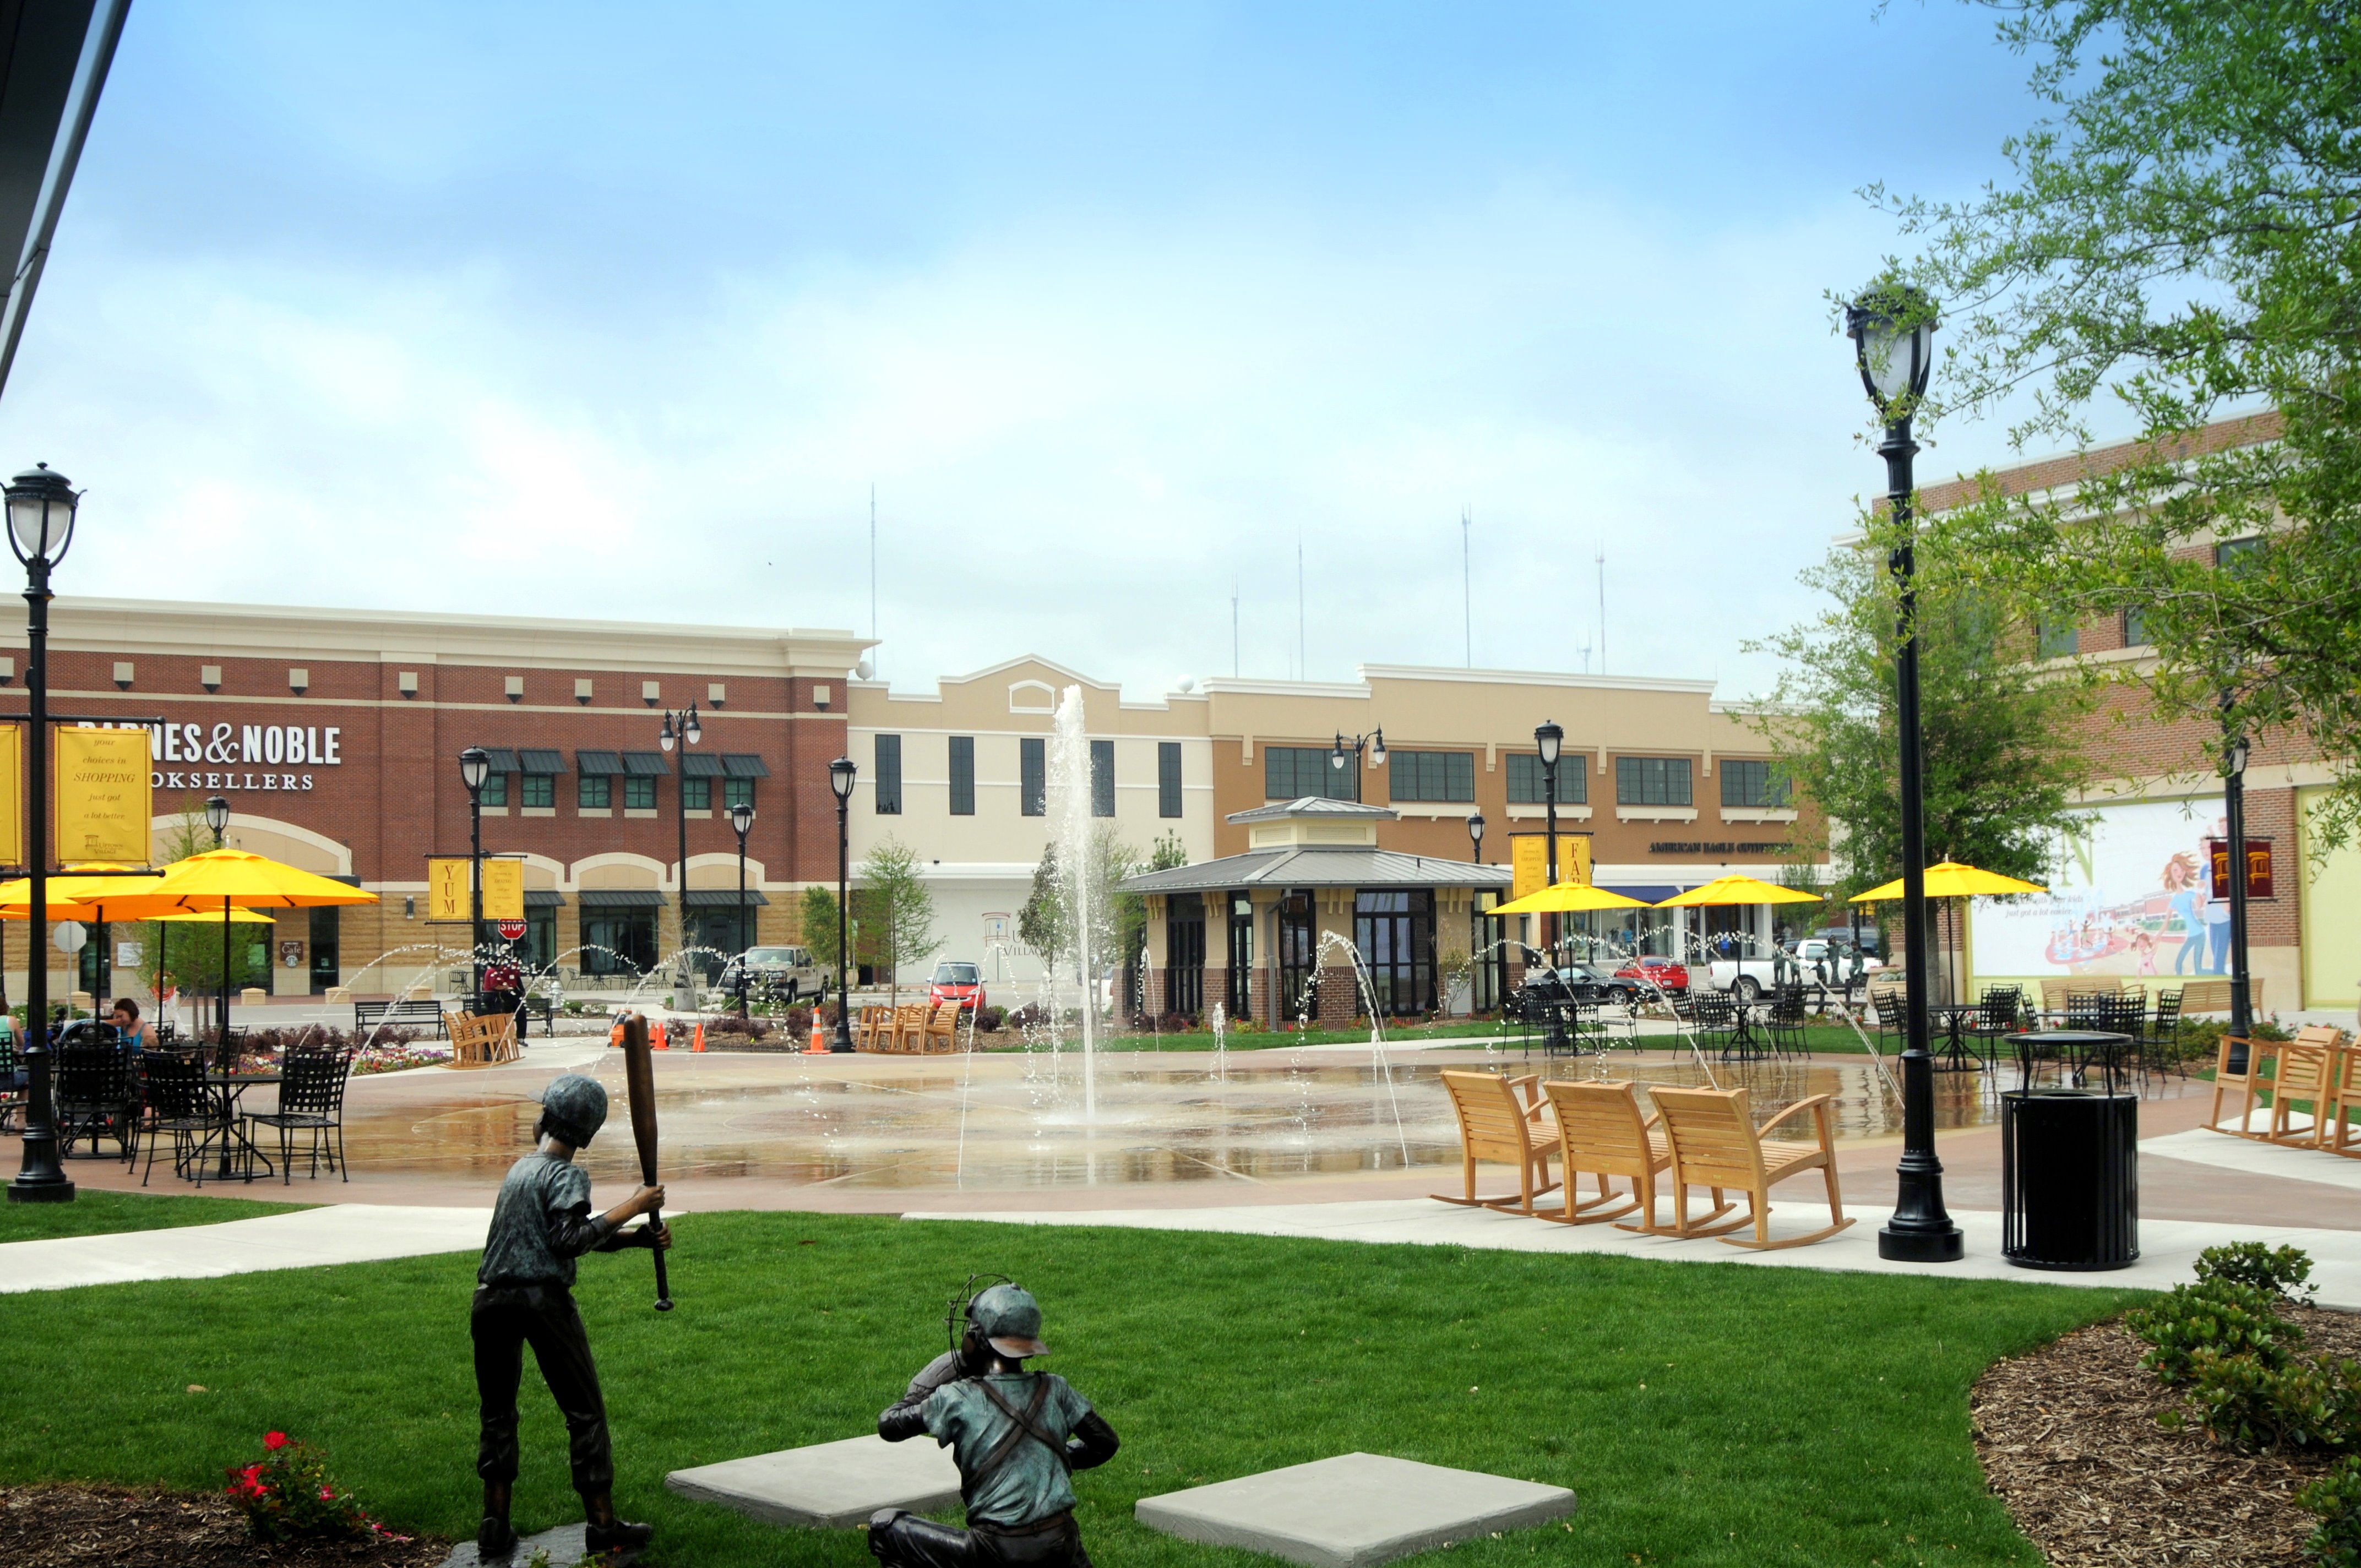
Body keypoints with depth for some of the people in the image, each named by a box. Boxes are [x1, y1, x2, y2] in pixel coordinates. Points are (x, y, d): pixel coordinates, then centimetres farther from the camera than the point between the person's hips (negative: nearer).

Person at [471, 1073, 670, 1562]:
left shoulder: (520, 1168, 18)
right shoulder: (566, 1175, -5)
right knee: (585, 1412, 4)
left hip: (491, 1300, 7)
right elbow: (570, 1240, -17)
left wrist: (640, 1237, 12)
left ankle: (495, 1528, 15)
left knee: (498, 1412, 15)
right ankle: (602, 1524, 7)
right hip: (543, 1299, -7)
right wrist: (630, 1208, -13)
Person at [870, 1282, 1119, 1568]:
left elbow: (888, 1426, 7)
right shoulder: (1055, 1390, 5)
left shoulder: (958, 1398, -5)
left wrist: (926, 1385, 20)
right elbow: (1106, 1443, 15)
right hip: (1061, 1545, 4)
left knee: (883, 1526, 10)